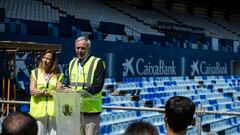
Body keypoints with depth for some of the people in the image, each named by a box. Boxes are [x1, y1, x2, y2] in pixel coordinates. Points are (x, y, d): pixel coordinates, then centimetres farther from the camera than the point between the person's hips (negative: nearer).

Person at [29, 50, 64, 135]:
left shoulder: (58, 75, 8)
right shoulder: (35, 73, 9)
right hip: (38, 110, 0)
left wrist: (43, 92, -9)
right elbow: (32, 91, -2)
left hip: (53, 110, 0)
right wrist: (51, 92, -7)